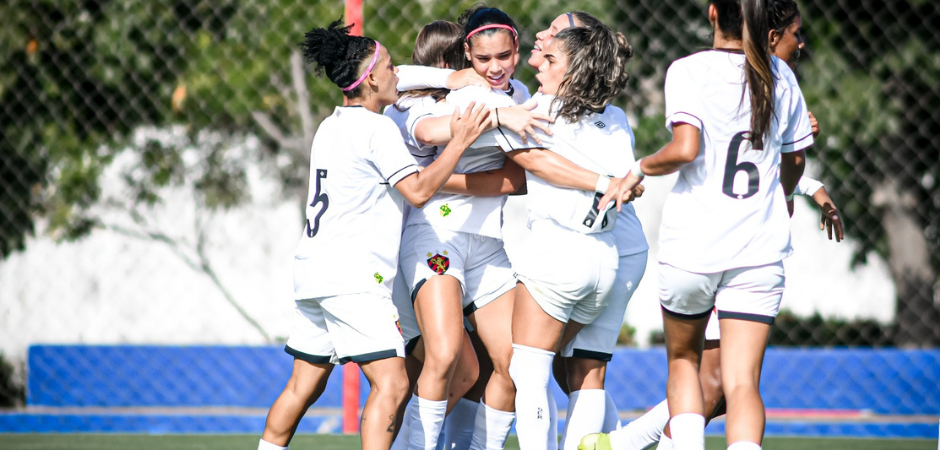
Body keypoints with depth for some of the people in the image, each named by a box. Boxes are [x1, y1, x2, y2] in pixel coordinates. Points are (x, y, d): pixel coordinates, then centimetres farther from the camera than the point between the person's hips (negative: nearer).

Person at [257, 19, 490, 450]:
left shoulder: (332, 125, 17)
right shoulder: (377, 129, -10)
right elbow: (418, 189, -15)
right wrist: (459, 141, -9)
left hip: (311, 269, 10)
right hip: (353, 278, -10)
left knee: (304, 386, 16)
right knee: (391, 382, -13)